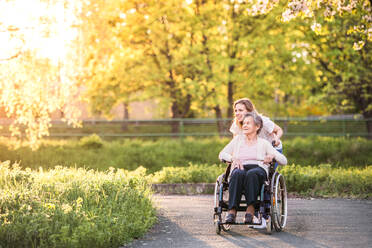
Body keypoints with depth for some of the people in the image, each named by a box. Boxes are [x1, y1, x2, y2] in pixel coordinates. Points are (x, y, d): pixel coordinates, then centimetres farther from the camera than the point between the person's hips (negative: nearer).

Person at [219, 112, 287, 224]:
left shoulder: (263, 143, 19)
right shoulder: (238, 139, 25)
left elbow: (284, 160, 12)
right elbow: (222, 154, 16)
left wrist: (273, 156, -11)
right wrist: (233, 158, -6)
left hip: (258, 169, -1)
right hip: (240, 168, 1)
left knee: (251, 174, -39)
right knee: (238, 174, -37)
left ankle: (250, 209, -43)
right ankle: (232, 210, -46)